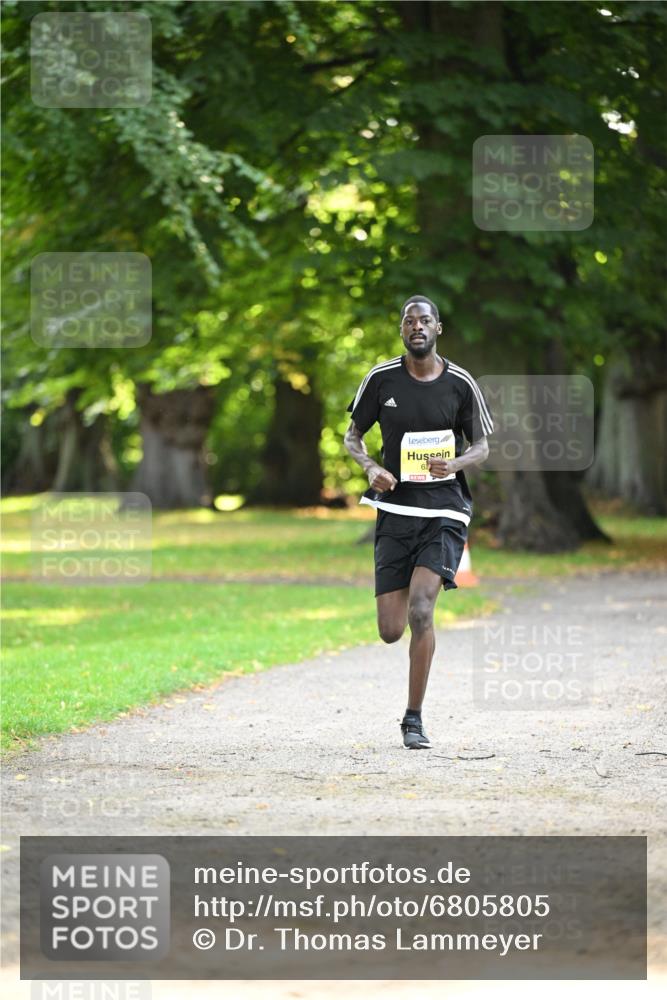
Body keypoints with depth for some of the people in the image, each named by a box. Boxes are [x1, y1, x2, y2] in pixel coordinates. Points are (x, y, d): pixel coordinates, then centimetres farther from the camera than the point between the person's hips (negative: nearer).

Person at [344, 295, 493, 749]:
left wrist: (455, 463, -14)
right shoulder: (382, 379, 2)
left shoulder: (460, 384, 0)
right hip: (396, 511, 2)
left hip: (445, 511, -2)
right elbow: (353, 436, 12)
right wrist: (371, 467, -9)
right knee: (391, 631, -3)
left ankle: (414, 718, -9)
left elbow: (482, 446, 9)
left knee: (420, 608, -21)